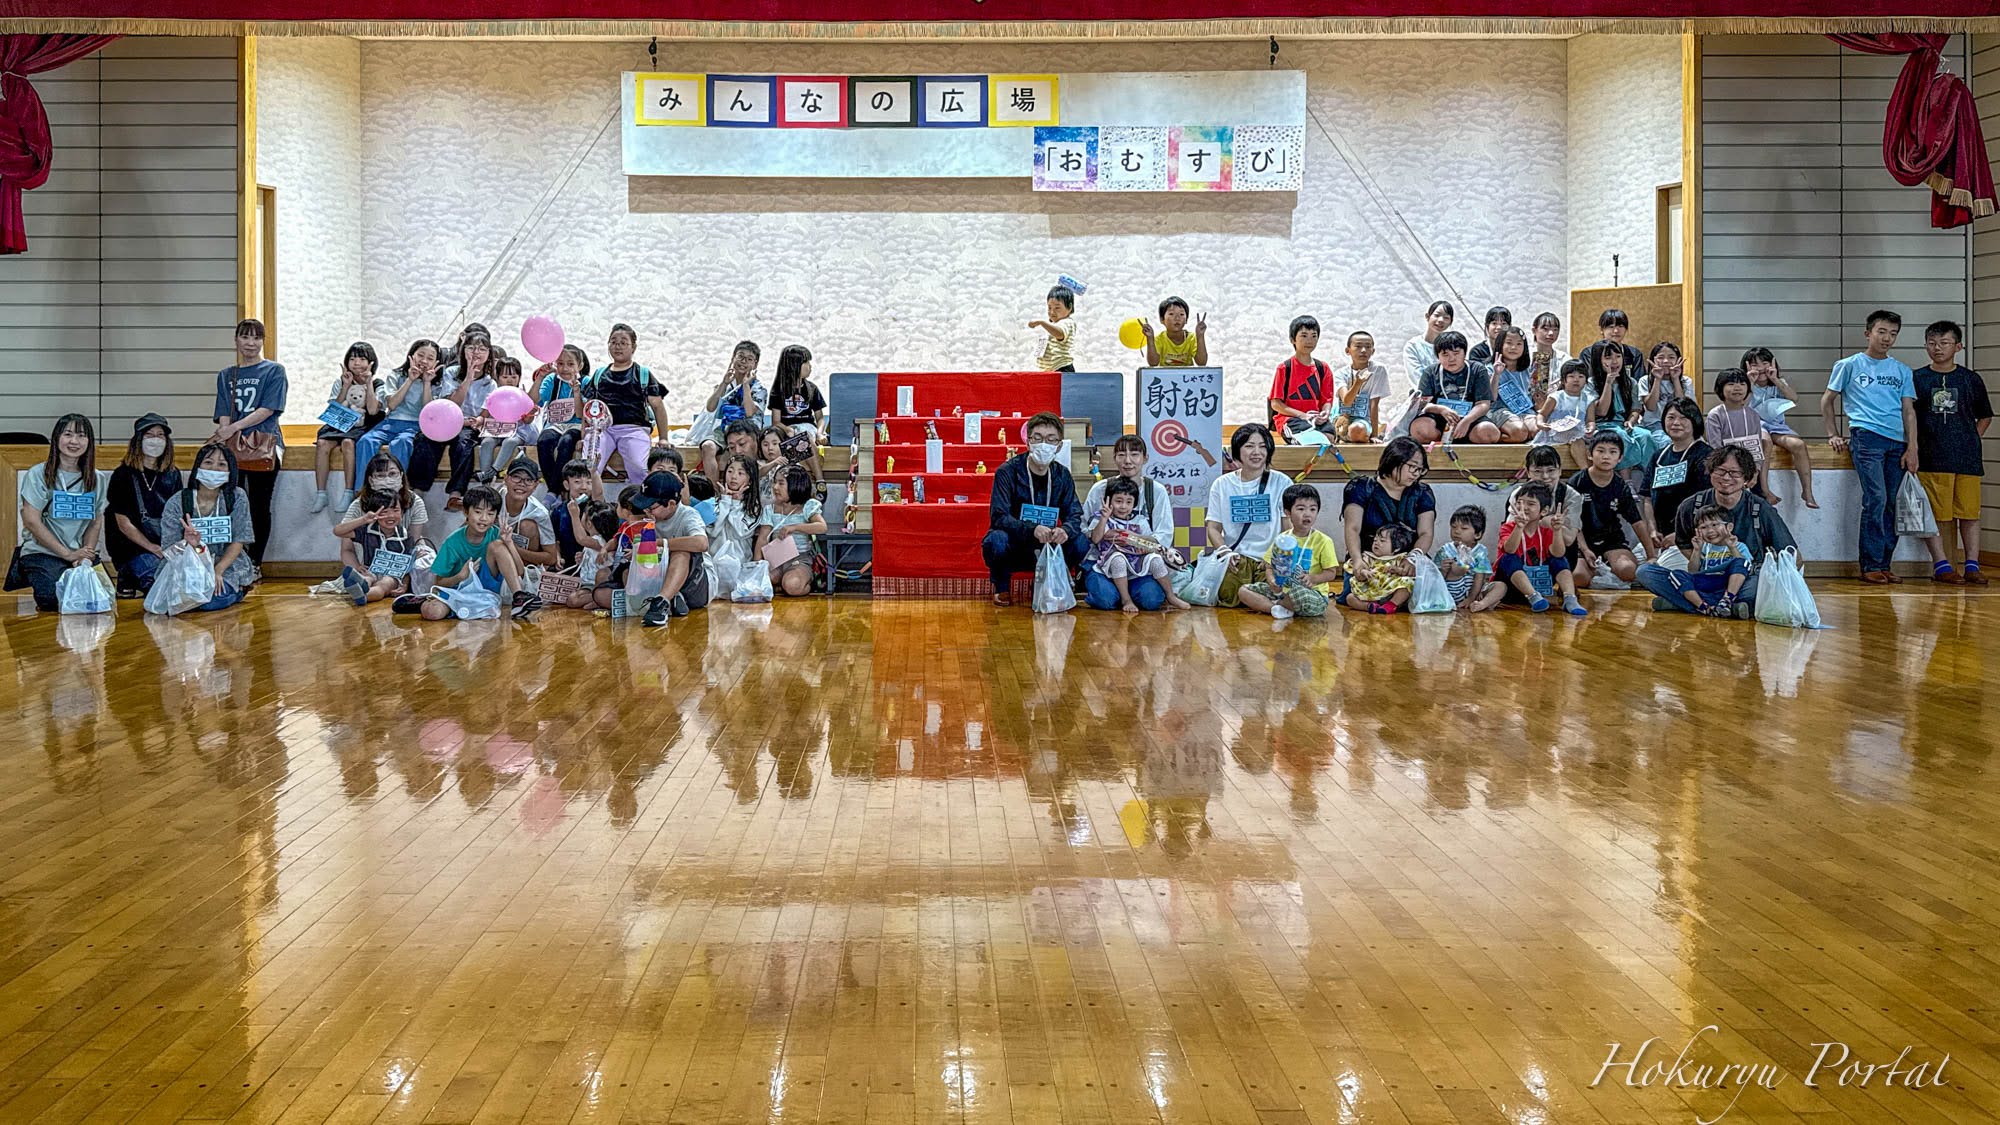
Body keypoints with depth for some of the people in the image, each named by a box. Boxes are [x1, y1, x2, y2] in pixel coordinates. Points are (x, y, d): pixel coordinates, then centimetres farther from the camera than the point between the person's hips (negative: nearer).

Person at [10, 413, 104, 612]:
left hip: (83, 553, 3)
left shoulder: (95, 479, 10)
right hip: (43, 553, -3)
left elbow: (96, 523, 10)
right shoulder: (38, 475, -2)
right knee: (54, 599, -28)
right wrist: (68, 554, -11)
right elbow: (32, 521, -8)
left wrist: (86, 556, -8)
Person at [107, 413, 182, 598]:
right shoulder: (123, 475, -2)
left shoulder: (172, 475, 13)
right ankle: (128, 581, -3)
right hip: (130, 548, -6)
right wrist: (153, 548, -18)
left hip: (165, 546, 6)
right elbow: (124, 524, -7)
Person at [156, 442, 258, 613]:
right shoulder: (177, 503, -6)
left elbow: (238, 541, -5)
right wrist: (189, 545, -32)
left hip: (227, 565, -2)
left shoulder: (237, 498, -5)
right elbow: (169, 550, -8)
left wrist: (218, 571, -19)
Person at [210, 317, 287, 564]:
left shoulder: (274, 371, 5)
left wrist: (235, 427, -14)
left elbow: (268, 410, -6)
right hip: (231, 448, 3)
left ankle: (254, 564, 4)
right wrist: (225, 434, -10)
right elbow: (224, 414, 10)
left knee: (259, 507, -1)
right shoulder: (226, 375, 17)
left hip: (264, 445, -3)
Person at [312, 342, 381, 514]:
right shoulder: (340, 382, 12)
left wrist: (368, 383, -9)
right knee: (322, 443, -27)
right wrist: (346, 387, -3)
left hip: (363, 427, -3)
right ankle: (320, 494, -28)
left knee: (347, 442, -36)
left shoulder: (377, 384, 4)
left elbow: (373, 410, -12)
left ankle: (348, 492, -33)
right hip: (340, 425, 3)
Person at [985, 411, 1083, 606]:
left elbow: (1075, 515, -5)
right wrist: (1033, 529, -41)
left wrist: (1065, 530, -31)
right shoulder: (1008, 472, -14)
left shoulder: (1062, 474, -1)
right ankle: (1001, 586, -4)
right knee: (997, 539, -37)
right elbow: (998, 517, -24)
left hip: (1046, 549, 4)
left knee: (1079, 542, -22)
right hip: (1013, 550, -3)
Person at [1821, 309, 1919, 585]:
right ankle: (1871, 566, -12)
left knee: (1890, 503, 2)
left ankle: (1883, 564, 8)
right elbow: (1827, 401, 16)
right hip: (1866, 436, -4)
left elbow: (1908, 411, 13)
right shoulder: (1849, 365, 10)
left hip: (1897, 442, 4)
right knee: (1876, 499, -14)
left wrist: (1913, 447, 3)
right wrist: (1835, 435, 9)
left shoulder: (1903, 371, 18)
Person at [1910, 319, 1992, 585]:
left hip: (1967, 458, 1)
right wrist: (1913, 448, -1)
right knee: (1937, 514, -4)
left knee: (1969, 513, 1)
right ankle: (1941, 566, -1)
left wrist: (1971, 441, 8)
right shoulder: (1916, 379, 6)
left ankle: (1972, 567, 4)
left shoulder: (1971, 379, 10)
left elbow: (1985, 416, 20)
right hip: (1931, 458, -1)